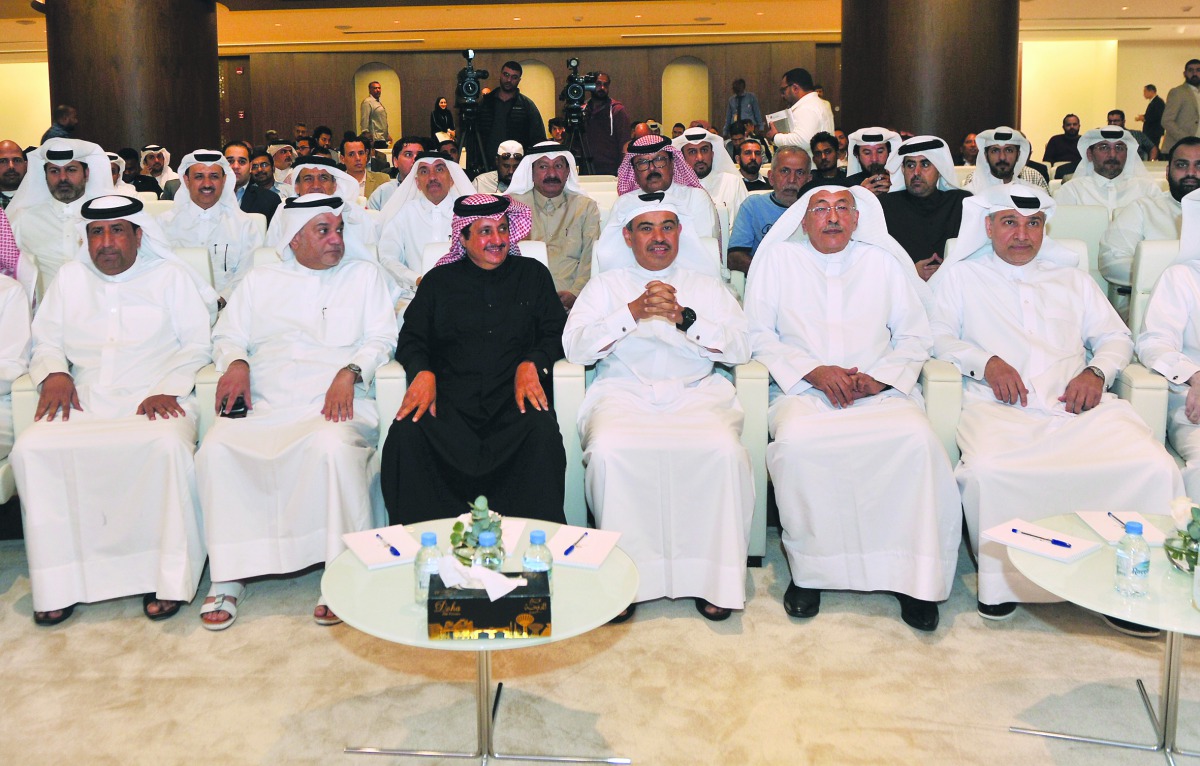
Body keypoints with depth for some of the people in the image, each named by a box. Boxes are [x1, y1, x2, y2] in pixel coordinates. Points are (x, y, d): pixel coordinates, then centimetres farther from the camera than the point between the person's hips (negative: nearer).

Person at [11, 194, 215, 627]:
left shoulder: (169, 276, 12)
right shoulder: (70, 279, 22)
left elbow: (198, 344, 5)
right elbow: (46, 340, 22)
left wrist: (170, 388, -10)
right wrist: (54, 373, 0)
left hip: (154, 402, -3)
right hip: (83, 403, 3)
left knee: (168, 446, -37)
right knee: (32, 449, -26)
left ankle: (167, 577, -27)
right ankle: (59, 584, -19)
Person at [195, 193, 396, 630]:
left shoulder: (364, 275, 18)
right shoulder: (260, 282, 23)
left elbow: (382, 340, 9)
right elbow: (227, 336, 20)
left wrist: (349, 373, -9)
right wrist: (235, 363, -4)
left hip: (333, 406, -2)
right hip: (263, 409, 2)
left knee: (333, 447, -37)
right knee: (216, 451, -27)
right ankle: (228, 577, -15)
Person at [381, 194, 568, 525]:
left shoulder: (533, 275, 20)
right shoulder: (439, 280, 21)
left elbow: (556, 332, 14)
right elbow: (411, 337, 15)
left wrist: (531, 364, -8)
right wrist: (423, 372, -7)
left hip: (513, 397, 0)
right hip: (451, 400, 1)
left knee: (543, 433, -35)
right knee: (406, 433, -31)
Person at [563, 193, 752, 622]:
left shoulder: (706, 285, 19)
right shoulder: (607, 284, 18)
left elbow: (740, 348, 5)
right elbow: (574, 346, 2)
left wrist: (683, 316, -8)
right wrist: (635, 311, -8)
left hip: (695, 392, 1)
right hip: (624, 392, 0)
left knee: (723, 451, -31)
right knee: (610, 452, -33)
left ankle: (712, 578, -18)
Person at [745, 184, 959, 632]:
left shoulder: (884, 262, 18)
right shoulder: (778, 259, 14)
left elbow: (915, 335, 14)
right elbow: (758, 333, 7)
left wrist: (881, 377, -6)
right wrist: (813, 371, -8)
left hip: (879, 391, 1)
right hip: (803, 391, -1)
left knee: (917, 438, -31)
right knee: (797, 441, -35)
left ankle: (913, 576, -21)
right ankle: (808, 569, -18)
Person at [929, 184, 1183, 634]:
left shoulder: (1071, 278, 30)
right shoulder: (960, 276, 21)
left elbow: (1116, 336, 23)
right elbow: (938, 335, 8)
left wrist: (1096, 371, 1)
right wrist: (986, 362, -10)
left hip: (1076, 406, 3)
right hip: (1000, 408, -2)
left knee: (1154, 467, -25)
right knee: (988, 470, -37)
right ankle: (1001, 578, -14)